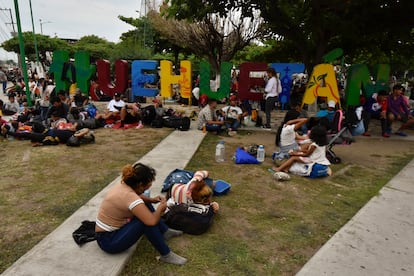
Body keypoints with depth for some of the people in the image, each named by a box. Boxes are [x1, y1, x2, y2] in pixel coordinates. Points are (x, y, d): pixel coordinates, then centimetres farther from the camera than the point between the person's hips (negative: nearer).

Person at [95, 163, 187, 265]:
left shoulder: (123, 184, -5)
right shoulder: (129, 196, -31)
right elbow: (152, 221, -35)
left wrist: (152, 199, 2)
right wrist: (161, 207, -15)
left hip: (113, 228, 10)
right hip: (109, 241, -10)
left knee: (146, 206, 11)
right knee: (147, 220, -26)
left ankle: (165, 232, 20)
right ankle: (166, 255, -12)